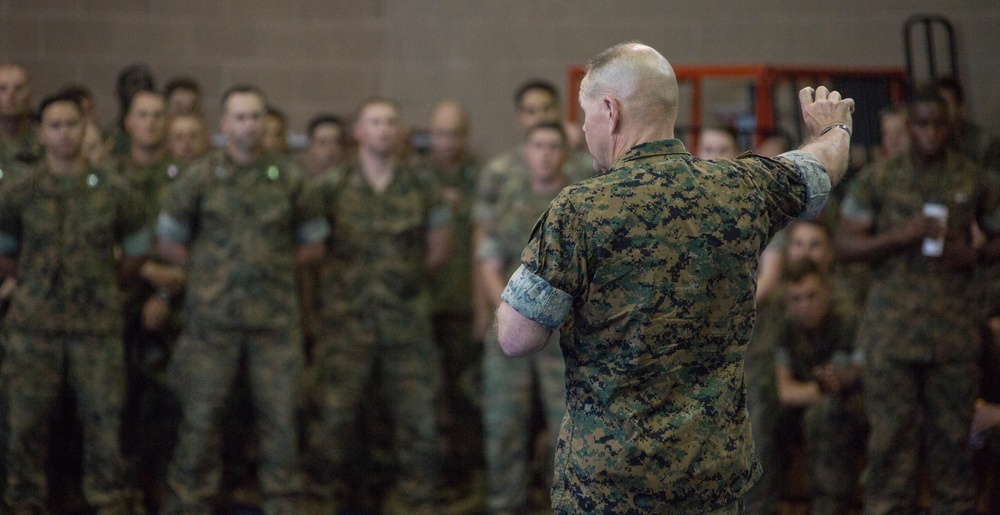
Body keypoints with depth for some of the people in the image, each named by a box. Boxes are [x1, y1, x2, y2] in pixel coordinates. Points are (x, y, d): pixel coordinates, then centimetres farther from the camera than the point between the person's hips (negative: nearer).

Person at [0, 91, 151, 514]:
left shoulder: (113, 191, 2)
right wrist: (38, 281, 8)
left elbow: (136, 253, 13)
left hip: (97, 325, 0)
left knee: (103, 419, 1)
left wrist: (99, 283, 10)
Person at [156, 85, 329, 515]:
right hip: (213, 319, -1)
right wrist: (209, 270, 1)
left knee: (279, 413, 2)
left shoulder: (288, 179, 7)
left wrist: (272, 267, 5)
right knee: (200, 415, 0)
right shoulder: (199, 179, 2)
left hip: (276, 318, 2)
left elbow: (313, 243, 15)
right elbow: (168, 242, 7)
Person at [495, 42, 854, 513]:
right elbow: (823, 166, 22)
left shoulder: (578, 212, -15)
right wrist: (833, 127, 46)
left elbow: (515, 338, -14)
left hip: (610, 476, -4)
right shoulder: (744, 188, 0)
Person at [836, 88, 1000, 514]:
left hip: (955, 333, 1)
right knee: (892, 435, 0)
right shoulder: (877, 179, 4)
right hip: (892, 331, -1)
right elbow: (845, 244, 1)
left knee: (951, 438, 5)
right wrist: (901, 236, -14)